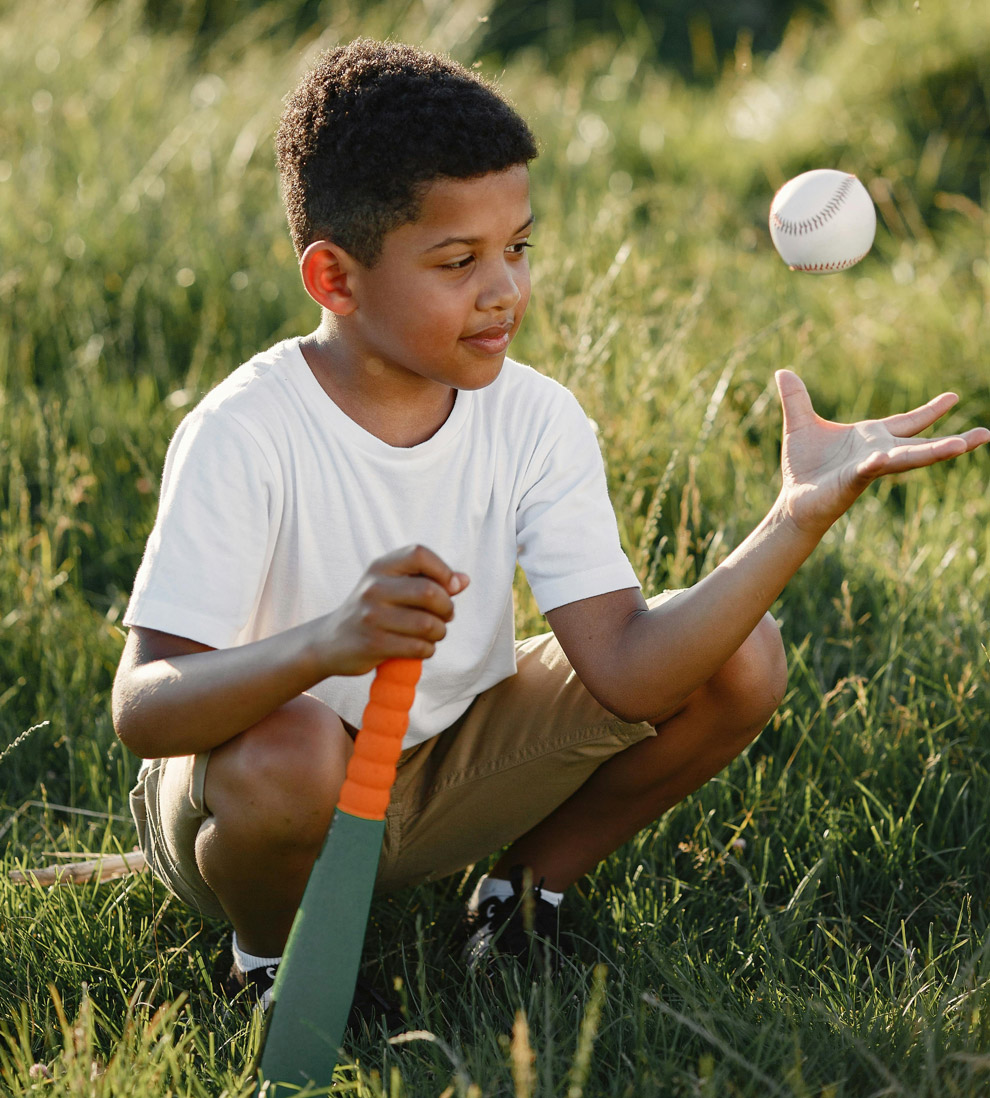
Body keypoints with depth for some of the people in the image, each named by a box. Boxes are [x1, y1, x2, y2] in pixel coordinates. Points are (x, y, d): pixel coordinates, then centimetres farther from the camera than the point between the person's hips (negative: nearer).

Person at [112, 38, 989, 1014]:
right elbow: (142, 709, -34)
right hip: (259, 791, -4)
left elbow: (626, 668, -21)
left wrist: (799, 520, -32)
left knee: (738, 662, -11)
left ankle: (524, 889, 9)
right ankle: (275, 959, -6)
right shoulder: (245, 435, -25)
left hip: (444, 772, 5)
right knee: (290, 751, -42)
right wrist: (325, 644, -53)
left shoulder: (535, 421, -11)